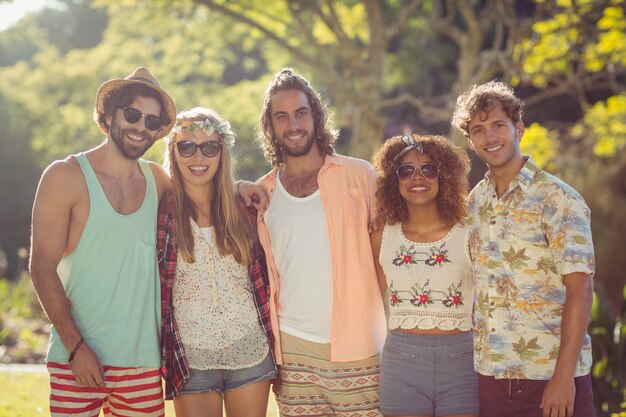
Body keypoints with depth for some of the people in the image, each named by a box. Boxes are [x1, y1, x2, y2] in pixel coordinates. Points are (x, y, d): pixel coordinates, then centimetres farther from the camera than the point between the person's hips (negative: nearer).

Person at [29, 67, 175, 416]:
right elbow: (43, 269, -6)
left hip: (144, 360, 4)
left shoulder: (157, 179, 9)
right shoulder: (66, 176, -3)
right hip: (78, 358, -3)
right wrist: (76, 346, -12)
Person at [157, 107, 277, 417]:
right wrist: (156, 356, -1)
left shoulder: (244, 208, 5)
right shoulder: (161, 213, -2)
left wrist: (275, 345, 9)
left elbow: (264, 280, 12)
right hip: (192, 362, -2)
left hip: (251, 356, 2)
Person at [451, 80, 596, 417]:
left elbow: (579, 289, -13)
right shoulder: (475, 202, 8)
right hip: (490, 373, 5)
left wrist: (564, 375, -18)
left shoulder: (558, 200, -8)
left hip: (549, 375, -5)